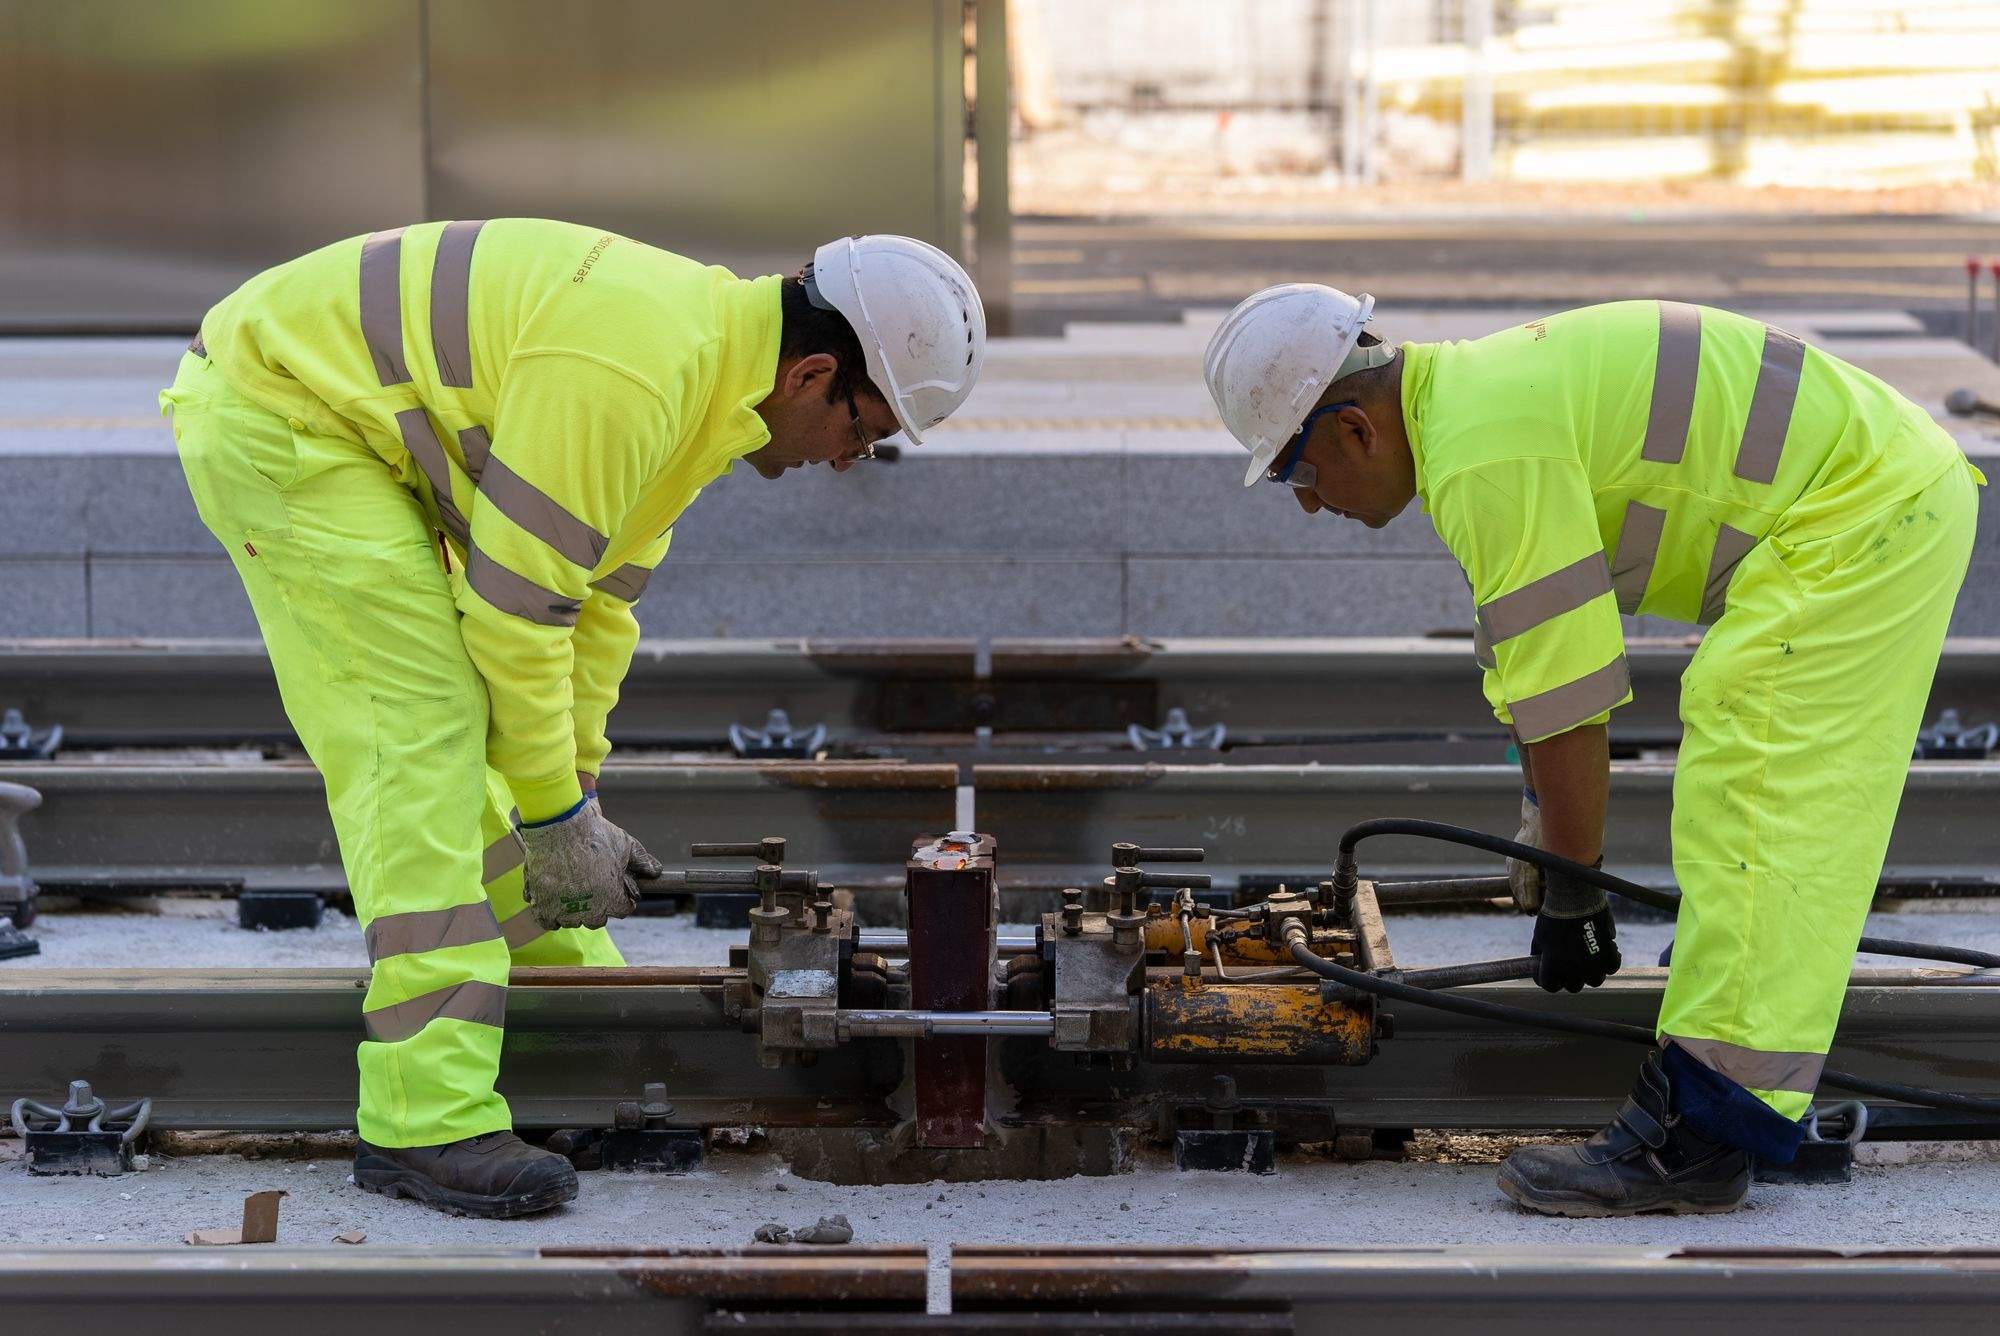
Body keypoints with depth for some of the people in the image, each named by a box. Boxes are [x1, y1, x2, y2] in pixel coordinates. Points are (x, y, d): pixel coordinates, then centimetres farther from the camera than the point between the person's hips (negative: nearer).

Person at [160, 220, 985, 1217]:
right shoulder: (628, 373, -29)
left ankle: (562, 970, 36)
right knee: (420, 727, -16)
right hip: (269, 418, -10)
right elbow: (515, 604, -25)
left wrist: (572, 791, 12)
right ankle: (424, 1118, -18)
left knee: (488, 710, 17)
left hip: (354, 426, 10)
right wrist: (558, 816, -14)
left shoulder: (712, 372, 4)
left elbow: (598, 597, 13)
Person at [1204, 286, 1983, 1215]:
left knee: (1749, 798, -15)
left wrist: (1570, 896, -10)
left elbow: (1565, 695, -19)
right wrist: (1542, 852, 24)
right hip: (1897, 491, 11)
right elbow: (1532, 669, 21)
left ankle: (1699, 1137, -18)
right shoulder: (1472, 397, 13)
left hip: (1863, 517, -11)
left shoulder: (1485, 457, -21)